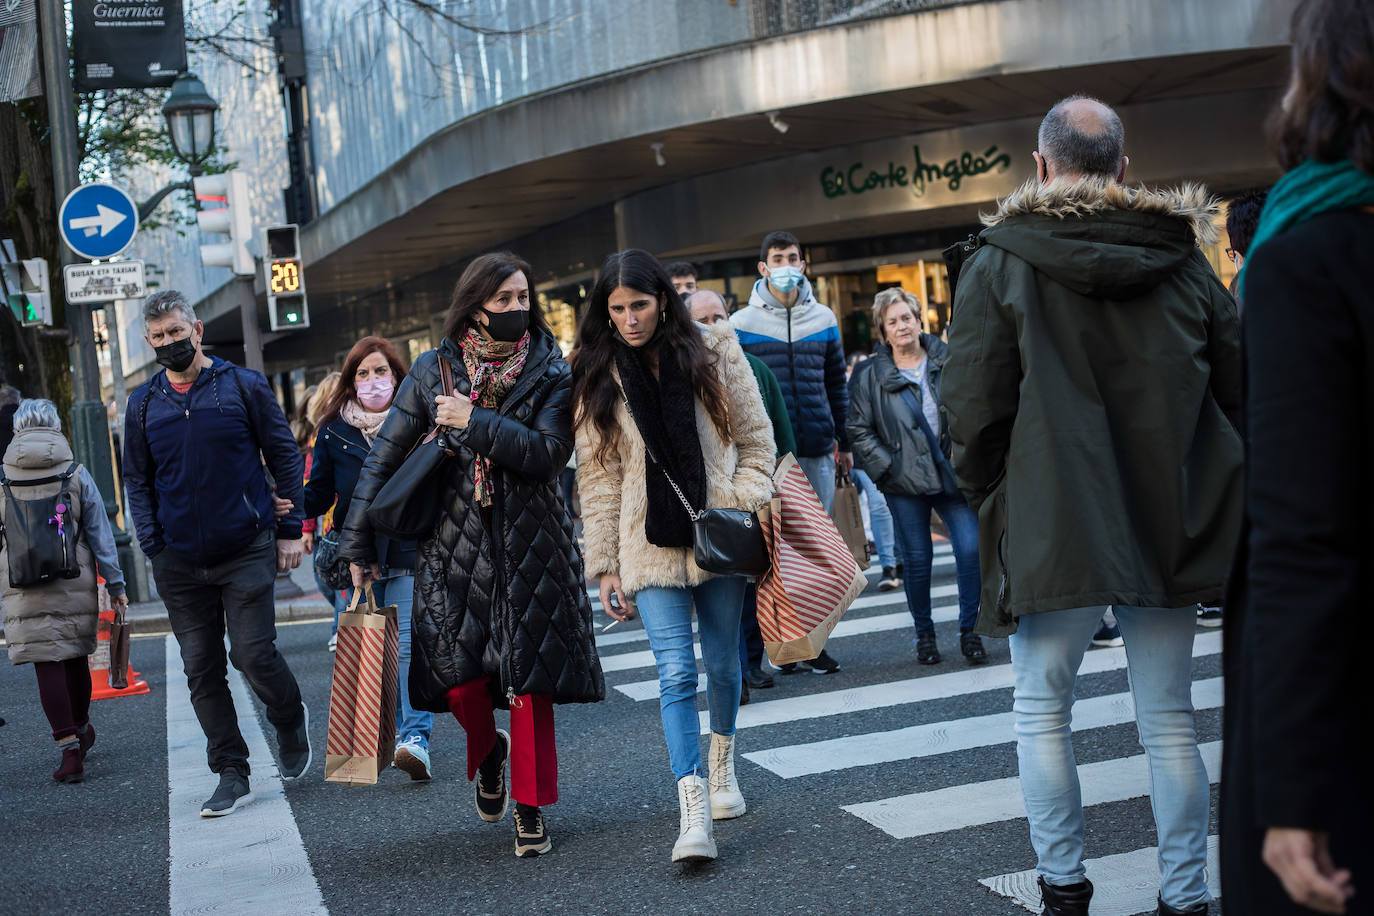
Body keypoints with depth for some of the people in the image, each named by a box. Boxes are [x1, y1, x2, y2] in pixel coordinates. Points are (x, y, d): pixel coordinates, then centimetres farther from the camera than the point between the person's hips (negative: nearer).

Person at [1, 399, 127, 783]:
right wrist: (115, 583, 3)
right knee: (76, 657, 16)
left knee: (47, 664, -1)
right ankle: (81, 728, 34)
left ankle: (70, 746, -8)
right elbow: (100, 532, 0)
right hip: (74, 585, 1)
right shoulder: (76, 474, -1)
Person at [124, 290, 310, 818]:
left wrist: (290, 529, 0)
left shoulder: (244, 386, 1)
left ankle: (291, 723, 23)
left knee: (253, 653, -8)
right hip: (180, 562, 3)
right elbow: (138, 480, 14)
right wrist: (153, 547, 3)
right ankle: (231, 775, 13)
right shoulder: (142, 404, 9)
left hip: (247, 552, -3)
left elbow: (284, 457, 5)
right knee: (202, 669, 4)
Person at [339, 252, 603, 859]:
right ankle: (487, 753, 31)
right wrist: (358, 542, 4)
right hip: (455, 544, 1)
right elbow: (385, 456, 5)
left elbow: (548, 454, -14)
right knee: (459, 676, -4)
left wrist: (474, 422, -19)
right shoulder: (434, 370, 2)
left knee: (530, 677, 1)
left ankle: (530, 806, 17)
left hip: (531, 546, 0)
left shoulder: (550, 373, 0)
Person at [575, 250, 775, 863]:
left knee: (722, 662, 13)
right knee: (676, 673, -11)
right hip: (650, 546, -1)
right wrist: (605, 565, 1)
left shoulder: (714, 352, 1)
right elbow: (598, 477, 4)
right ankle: (693, 813, -13)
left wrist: (747, 512, -7)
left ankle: (722, 765, 39)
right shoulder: (599, 379, 4)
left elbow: (756, 438, 5)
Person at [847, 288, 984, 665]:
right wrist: (887, 466, -6)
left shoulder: (947, 361, 6)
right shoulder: (870, 377, 1)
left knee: (971, 548, -9)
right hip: (905, 482, -1)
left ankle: (969, 630, 5)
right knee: (917, 559, 2)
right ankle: (924, 634, 19)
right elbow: (858, 429, 2)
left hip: (953, 474, 1)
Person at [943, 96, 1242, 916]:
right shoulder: (1183, 259, 5)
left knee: (1042, 711, 12)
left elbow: (975, 409, -8)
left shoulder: (1000, 265, -6)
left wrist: (988, 500, 8)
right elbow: (1241, 387, 9)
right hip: (1173, 526, 3)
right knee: (1169, 719, 10)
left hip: (1054, 529, -3)